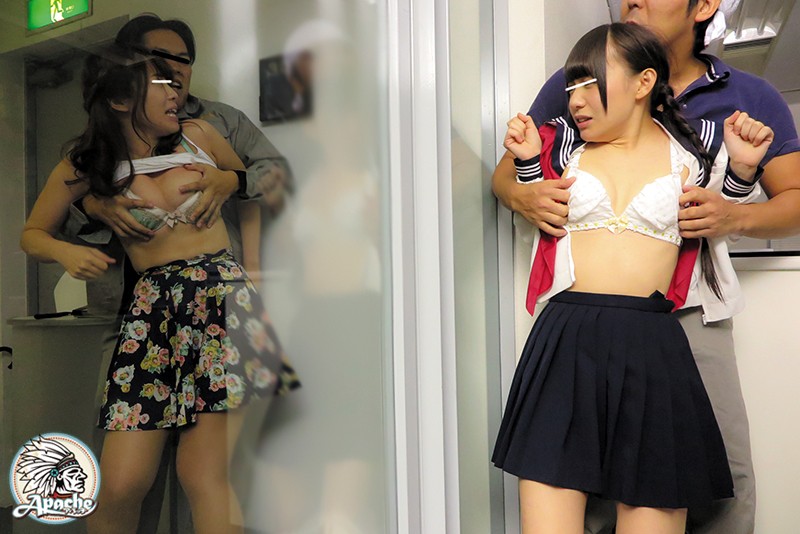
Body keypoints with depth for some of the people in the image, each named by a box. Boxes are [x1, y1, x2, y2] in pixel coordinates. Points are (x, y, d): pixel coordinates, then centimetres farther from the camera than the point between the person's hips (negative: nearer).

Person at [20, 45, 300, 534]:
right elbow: (33, 234, 20)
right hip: (154, 306, 1)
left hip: (225, 291, 0)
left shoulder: (198, 135, 9)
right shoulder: (84, 168, 8)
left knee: (204, 474, -6)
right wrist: (68, 252, -4)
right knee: (121, 485, -4)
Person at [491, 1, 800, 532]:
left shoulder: (750, 98, 9)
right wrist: (525, 197, -11)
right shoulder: (574, 84, 8)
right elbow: (504, 173, 13)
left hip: (688, 305, 1)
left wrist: (734, 217, -8)